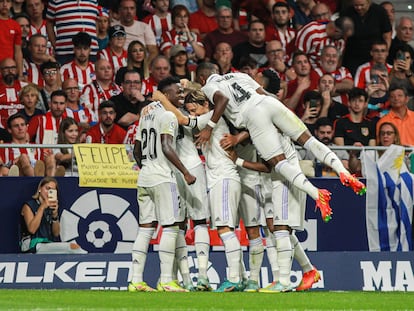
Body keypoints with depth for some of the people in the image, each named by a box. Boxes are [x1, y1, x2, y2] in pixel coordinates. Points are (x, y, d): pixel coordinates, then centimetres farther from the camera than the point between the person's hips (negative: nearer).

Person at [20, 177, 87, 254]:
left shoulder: (51, 208, 19)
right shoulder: (28, 206, 2)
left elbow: (56, 233, 12)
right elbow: (32, 229, -14)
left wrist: (55, 214, -3)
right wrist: (42, 207, -13)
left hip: (49, 244, 6)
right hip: (34, 247, -6)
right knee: (73, 247, -24)